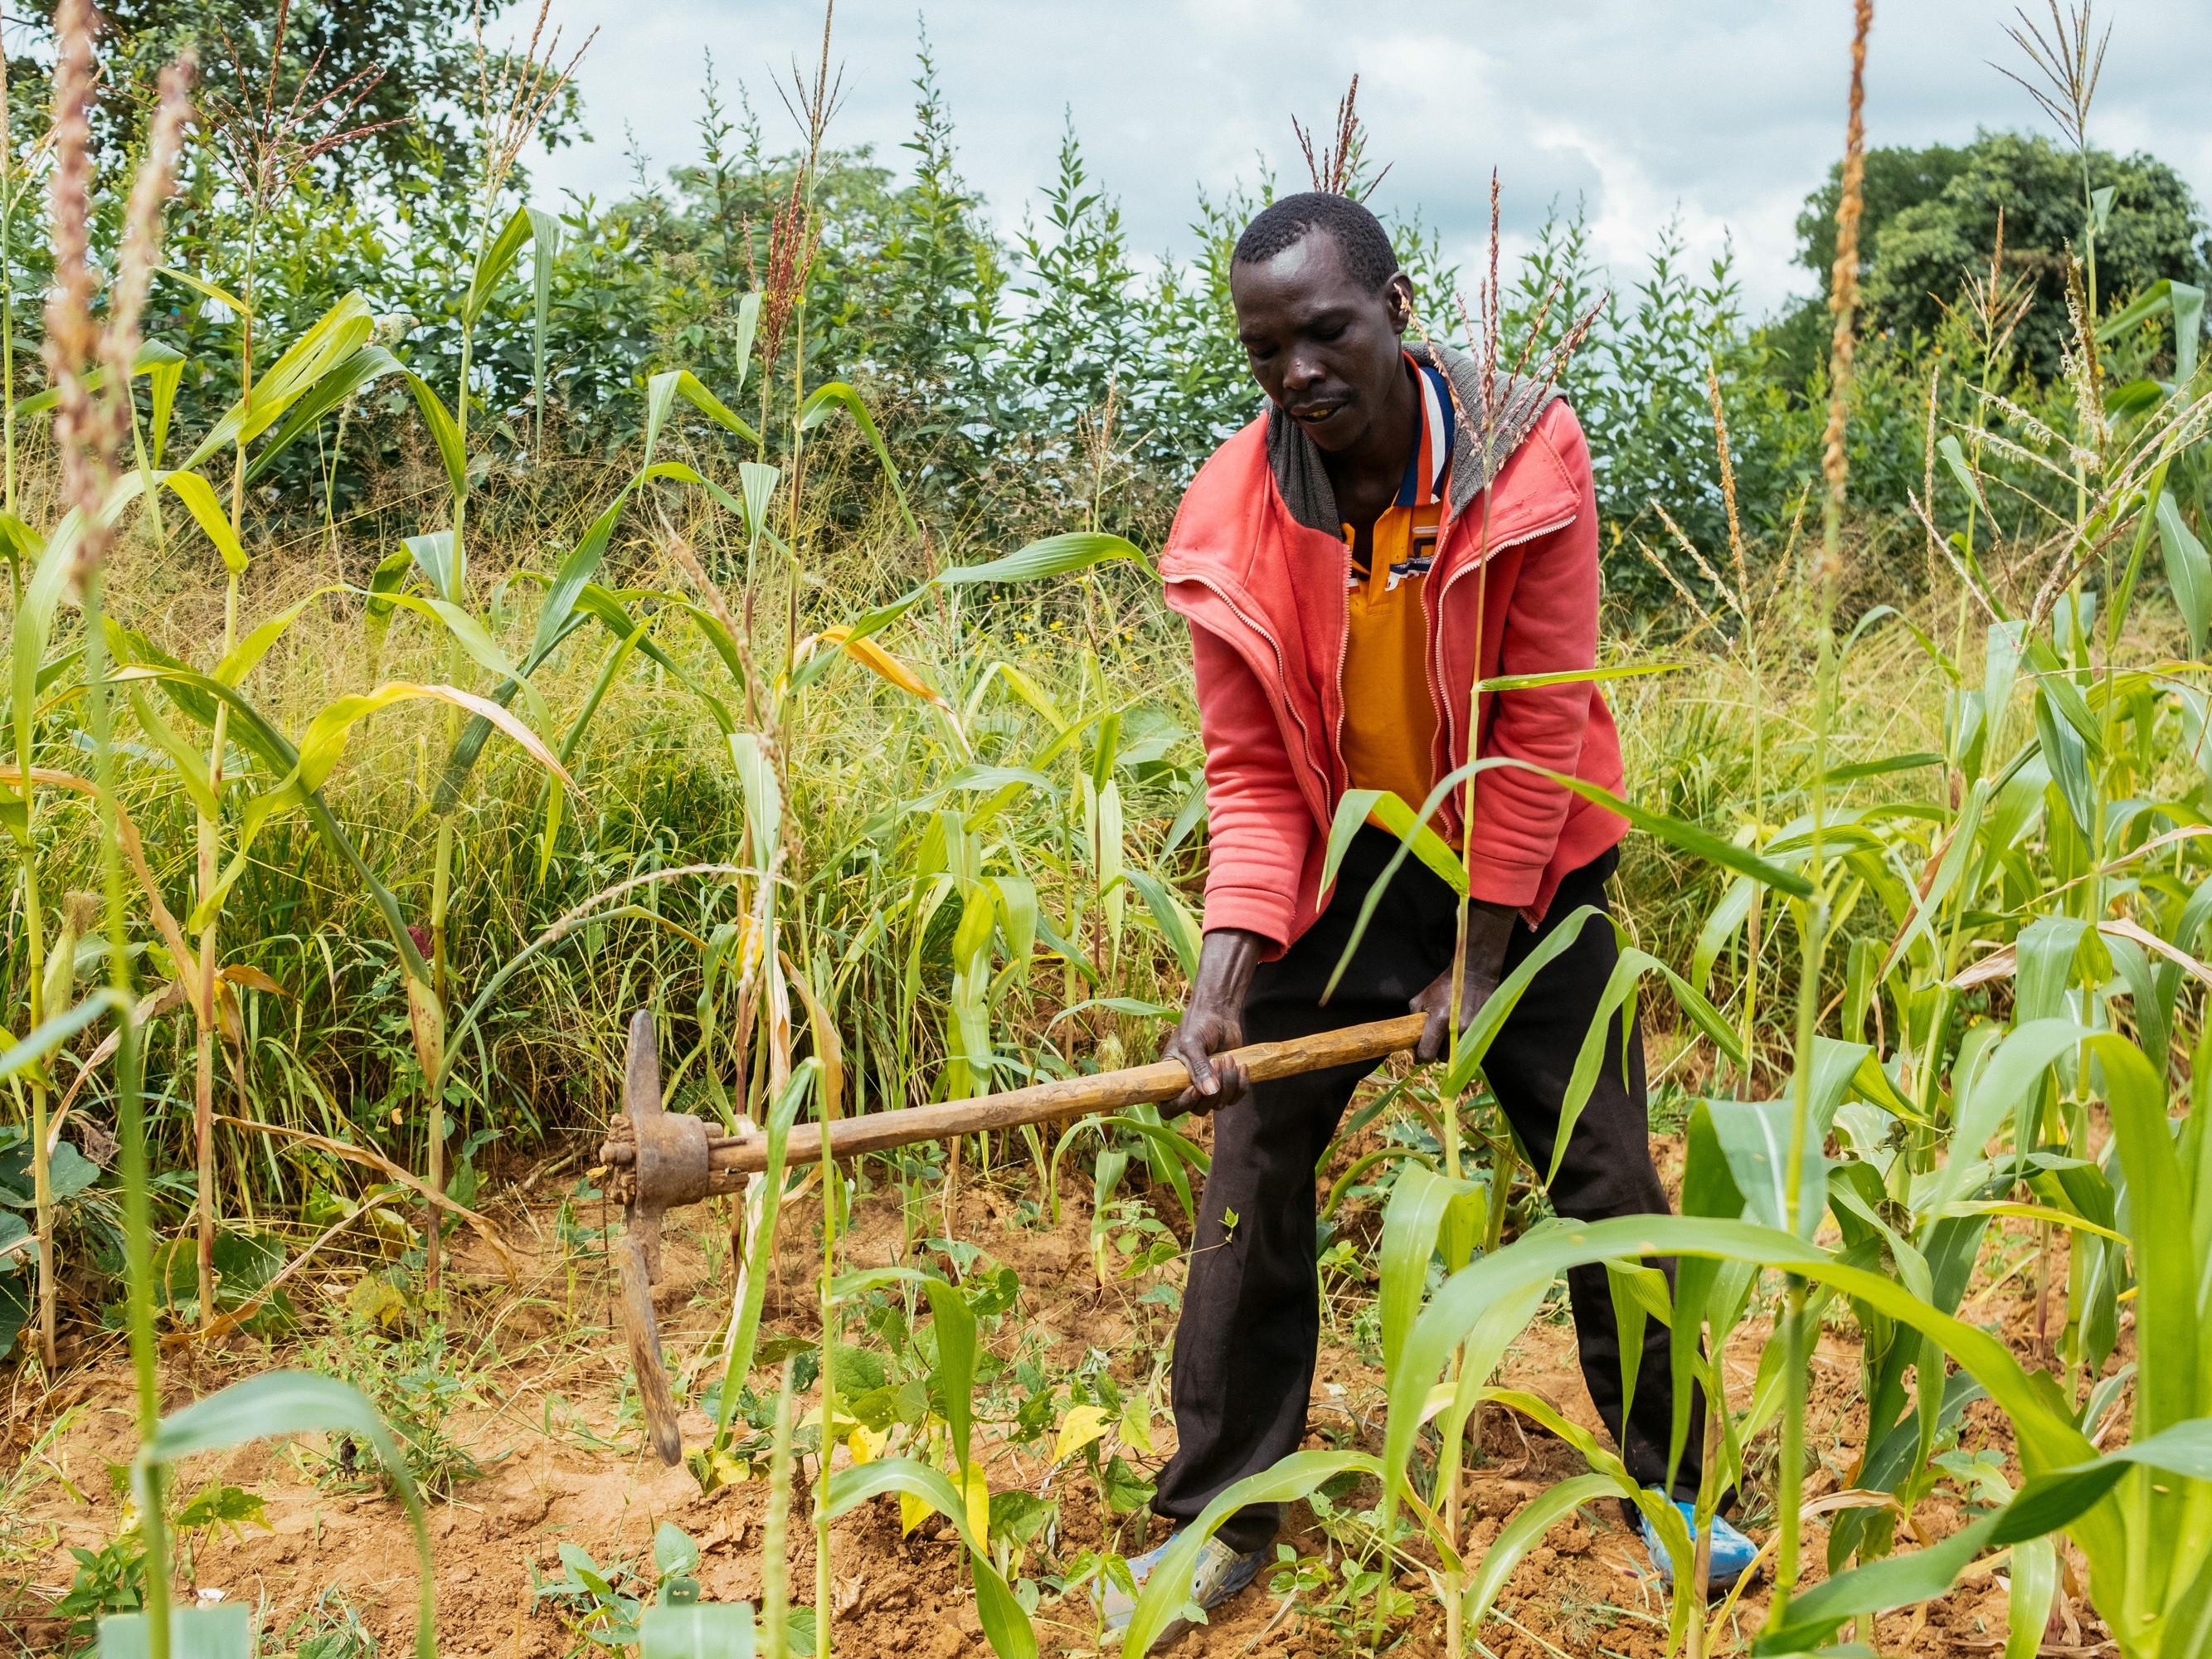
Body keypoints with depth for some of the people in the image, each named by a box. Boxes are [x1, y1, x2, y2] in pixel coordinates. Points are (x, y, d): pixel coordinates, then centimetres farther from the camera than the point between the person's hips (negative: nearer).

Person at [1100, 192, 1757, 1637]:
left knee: (1607, 1173, 4)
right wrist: (1229, 965, -24)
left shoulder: (1527, 453, -18)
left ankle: (1671, 1484, 27)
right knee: (1252, 1167, -1)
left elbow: (1542, 722, -16)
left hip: (1518, 862, -1)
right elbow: (1252, 771, -9)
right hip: (1342, 866, 1)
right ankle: (1218, 1519, 14)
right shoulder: (1231, 517, -14)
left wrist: (1481, 959, -16)